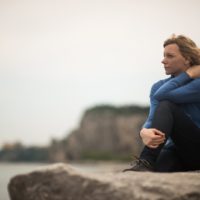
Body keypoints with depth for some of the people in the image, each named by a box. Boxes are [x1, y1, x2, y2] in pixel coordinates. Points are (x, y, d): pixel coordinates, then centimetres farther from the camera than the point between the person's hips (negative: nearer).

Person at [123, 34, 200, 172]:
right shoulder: (158, 86, 9)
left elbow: (161, 96, -24)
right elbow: (153, 117, -10)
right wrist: (145, 131, -33)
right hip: (176, 149, 4)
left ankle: (146, 162, -39)